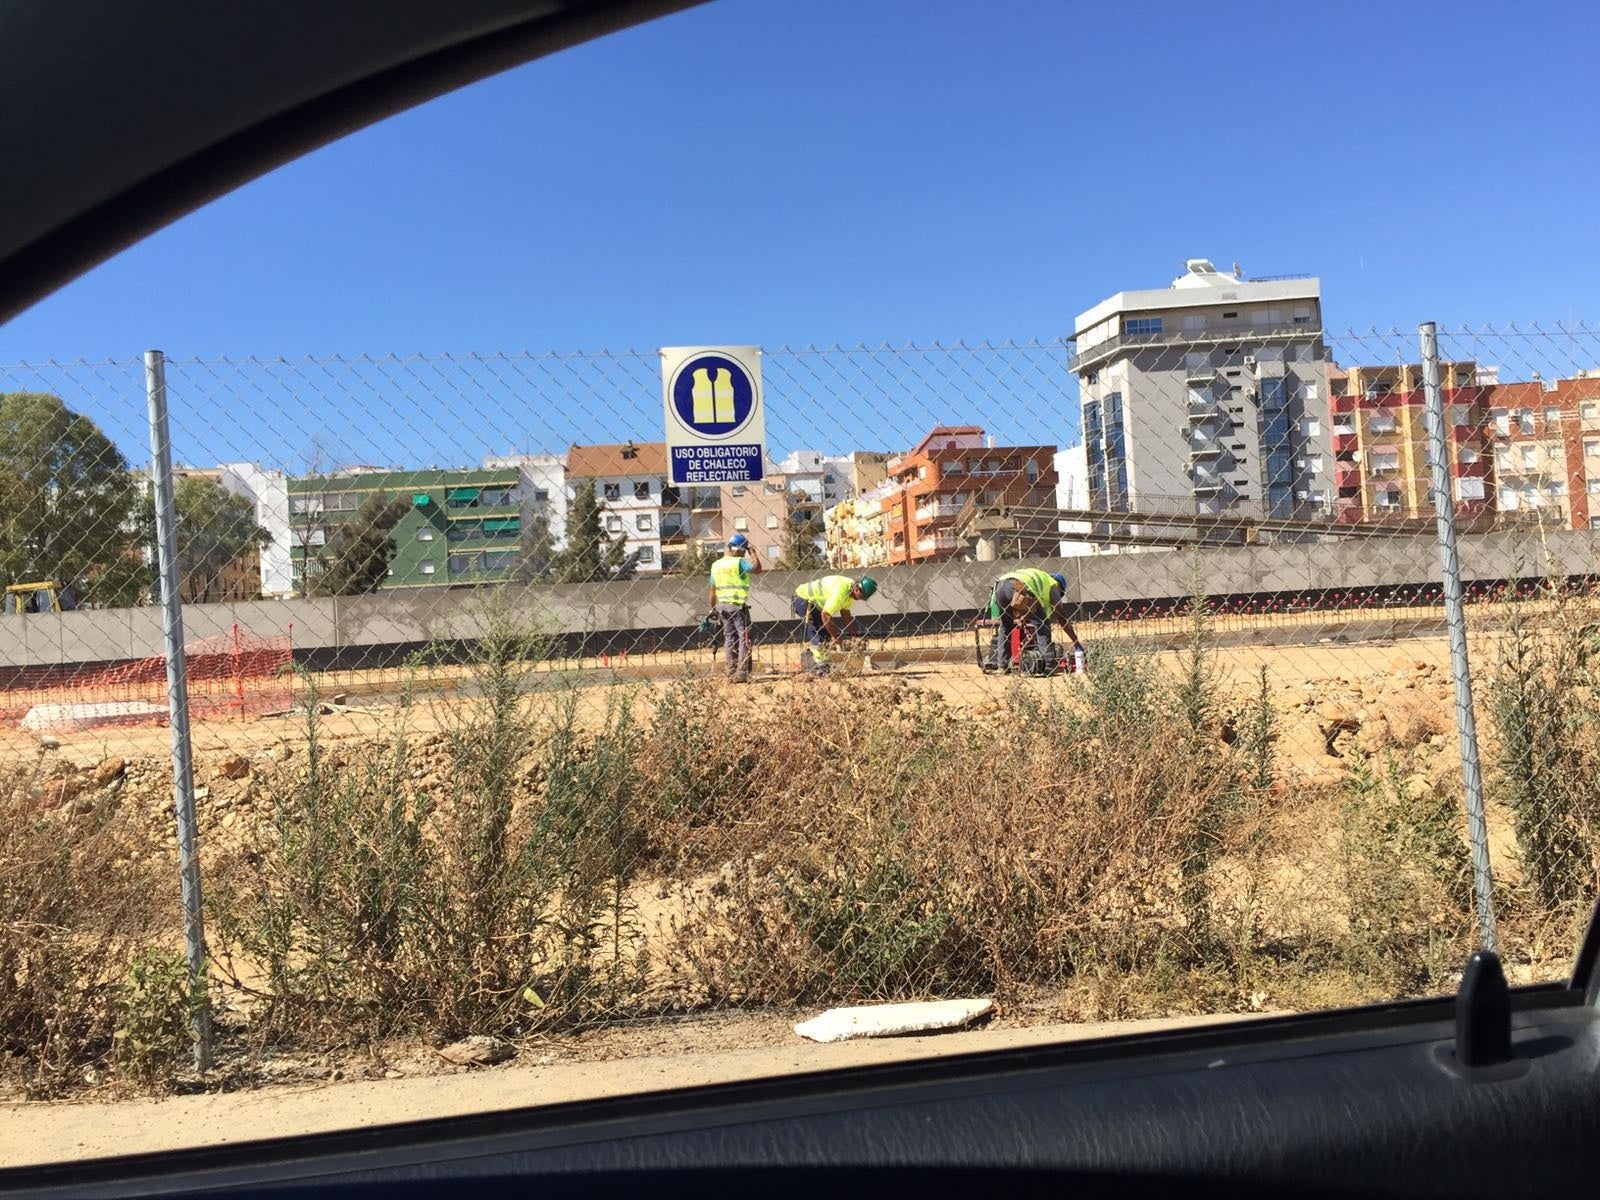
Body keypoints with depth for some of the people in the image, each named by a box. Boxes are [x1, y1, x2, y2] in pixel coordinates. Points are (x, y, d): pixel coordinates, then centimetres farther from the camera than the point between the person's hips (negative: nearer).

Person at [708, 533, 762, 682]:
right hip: (737, 605, -7)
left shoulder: (716, 564, 10)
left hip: (722, 605, 7)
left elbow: (712, 589, 12)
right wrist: (753, 552, -10)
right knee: (744, 638, -3)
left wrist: (712, 608, 19)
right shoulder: (739, 562, -11)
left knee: (729, 639, 13)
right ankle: (742, 673, -10)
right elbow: (757, 569, -24)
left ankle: (731, 673, 14)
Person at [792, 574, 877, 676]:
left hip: (815, 604, 10)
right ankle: (820, 668, -16)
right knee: (817, 633, -16)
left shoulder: (851, 586, -4)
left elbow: (845, 612, 8)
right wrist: (835, 636, -20)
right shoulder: (840, 592, -33)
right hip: (803, 599, -10)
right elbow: (825, 615, -31)